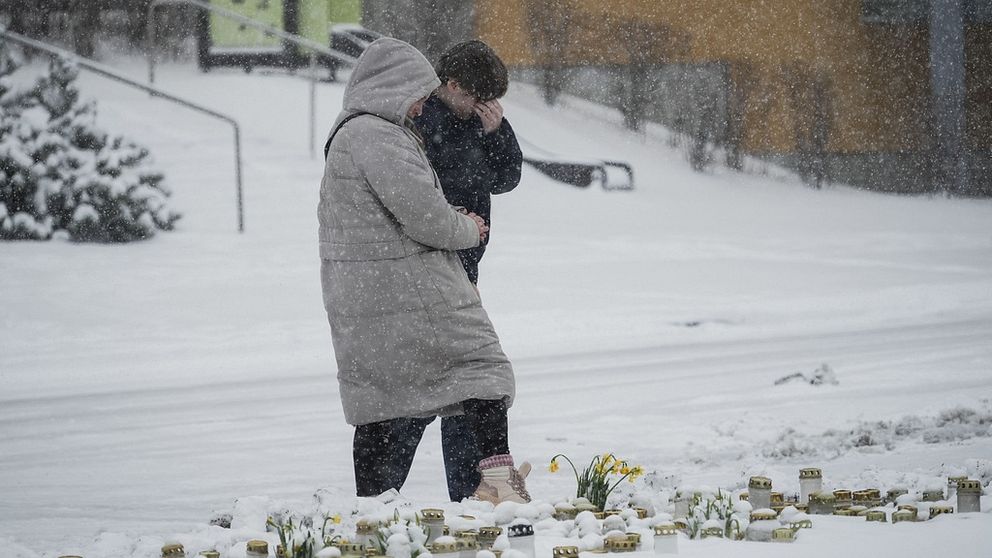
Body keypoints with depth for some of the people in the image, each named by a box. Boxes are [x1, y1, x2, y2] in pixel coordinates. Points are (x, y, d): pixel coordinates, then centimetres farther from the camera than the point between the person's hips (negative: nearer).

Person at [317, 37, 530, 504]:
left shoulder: (346, 135, 20)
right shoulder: (377, 137, -15)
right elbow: (421, 211, -19)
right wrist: (466, 229, 0)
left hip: (359, 297, 10)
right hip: (405, 286, -10)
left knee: (378, 398, 10)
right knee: (480, 363, -4)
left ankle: (371, 501, 10)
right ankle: (497, 476, -12)